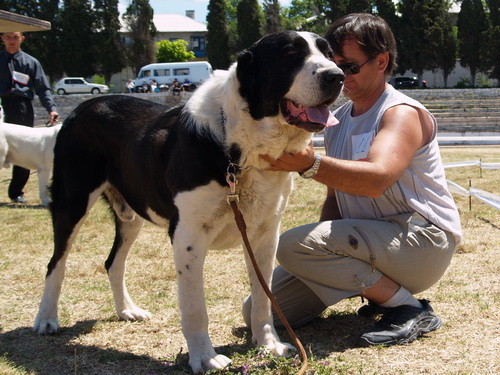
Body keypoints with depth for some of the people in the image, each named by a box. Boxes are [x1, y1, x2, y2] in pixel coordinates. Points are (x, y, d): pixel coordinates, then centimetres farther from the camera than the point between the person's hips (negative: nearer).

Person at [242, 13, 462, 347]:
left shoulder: (403, 113, -12)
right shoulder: (338, 121, 14)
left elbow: (376, 179, -32)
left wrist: (311, 164, -47)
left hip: (422, 240, -9)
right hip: (370, 241, 9)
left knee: (293, 244, -29)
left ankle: (408, 309, -16)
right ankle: (380, 289, 12)